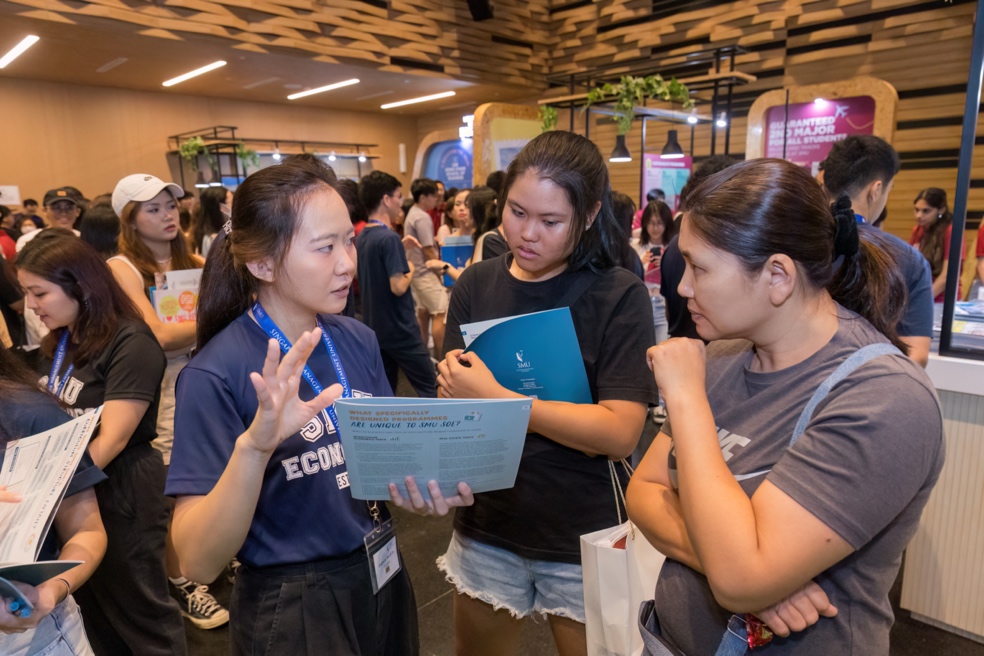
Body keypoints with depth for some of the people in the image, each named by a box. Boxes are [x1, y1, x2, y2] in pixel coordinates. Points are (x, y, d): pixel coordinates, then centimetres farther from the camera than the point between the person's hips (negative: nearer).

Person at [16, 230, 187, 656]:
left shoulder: (131, 344, -17)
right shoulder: (56, 345, 9)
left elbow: (111, 439, -21)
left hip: (120, 495, -8)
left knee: (139, 614, 8)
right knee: (95, 615, 20)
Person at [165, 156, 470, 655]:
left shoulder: (358, 341, -6)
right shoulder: (216, 374, -20)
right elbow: (197, 562, -21)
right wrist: (252, 447, -36)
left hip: (381, 579, 5)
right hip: (291, 612, -5)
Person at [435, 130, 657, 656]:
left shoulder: (619, 297, -13)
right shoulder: (475, 285, -1)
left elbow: (621, 433, -21)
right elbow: (454, 402, -2)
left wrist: (497, 398, -25)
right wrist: (451, 391, -24)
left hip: (584, 538, -3)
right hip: (485, 527, 4)